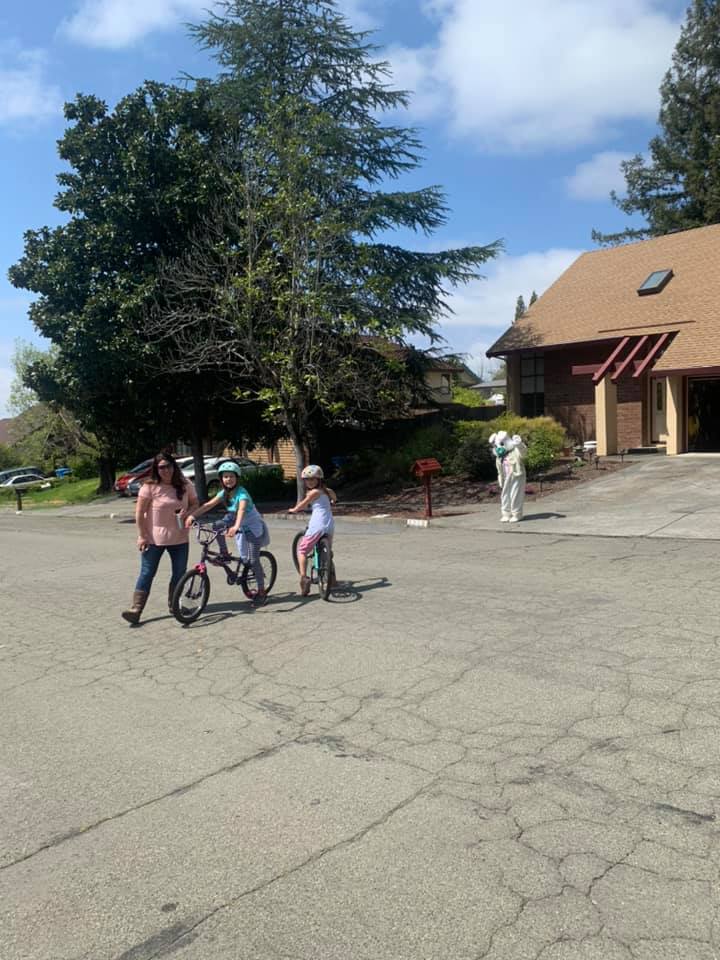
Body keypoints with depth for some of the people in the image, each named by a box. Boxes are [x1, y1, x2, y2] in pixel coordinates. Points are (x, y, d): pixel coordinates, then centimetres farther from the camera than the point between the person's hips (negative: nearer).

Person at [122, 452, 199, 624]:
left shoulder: (185, 485, -1)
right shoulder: (150, 486, -11)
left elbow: (195, 503, 9)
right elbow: (139, 512, -9)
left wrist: (187, 511, -14)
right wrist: (142, 536, -12)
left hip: (179, 539, 4)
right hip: (154, 539, -3)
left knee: (179, 574, 9)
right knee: (147, 574, -2)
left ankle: (174, 605, 25)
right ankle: (135, 608, 2)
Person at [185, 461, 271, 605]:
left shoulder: (242, 493, -26)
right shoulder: (224, 493, -5)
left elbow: (241, 509, -44)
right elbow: (208, 505, -14)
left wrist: (236, 526, -62)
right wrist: (192, 515, -29)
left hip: (253, 527, -6)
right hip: (240, 527, 6)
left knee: (253, 560, -8)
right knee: (216, 525, -18)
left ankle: (262, 592, 6)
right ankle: (224, 554, 0)